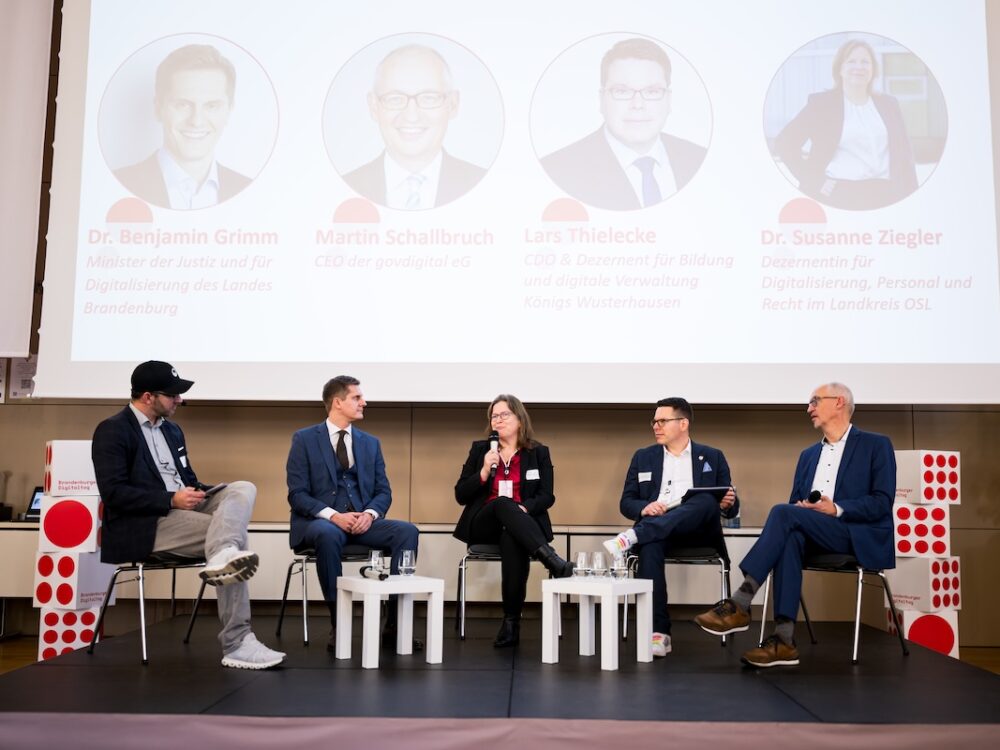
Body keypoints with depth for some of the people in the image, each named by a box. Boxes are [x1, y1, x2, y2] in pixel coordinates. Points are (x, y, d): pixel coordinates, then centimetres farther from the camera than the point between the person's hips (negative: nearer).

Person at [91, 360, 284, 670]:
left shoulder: (172, 430, 21)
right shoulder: (112, 430, -5)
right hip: (144, 526, -8)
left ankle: (223, 556, -47)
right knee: (234, 534, -26)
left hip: (181, 510, 8)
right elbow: (113, 492, -16)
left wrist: (199, 493, -2)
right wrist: (171, 499, -23)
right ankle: (237, 644, -30)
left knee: (243, 489, -21)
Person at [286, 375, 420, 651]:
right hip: (319, 521, -4)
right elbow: (297, 494, -6)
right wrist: (333, 515, -22)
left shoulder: (370, 443, 15)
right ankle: (337, 624, -25)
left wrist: (369, 514, -13)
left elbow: (383, 491, 10)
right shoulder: (304, 439, 2)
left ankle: (395, 625, -20)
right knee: (328, 534, -39)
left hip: (362, 521, 4)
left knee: (407, 531, -23)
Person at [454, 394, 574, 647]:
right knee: (503, 503, -35)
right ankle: (551, 559, -48)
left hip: (521, 524, 0)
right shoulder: (480, 449, 12)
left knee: (512, 540, -38)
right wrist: (484, 472, -10)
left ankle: (512, 620, -33)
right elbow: (460, 495, 6)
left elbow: (547, 496, 1)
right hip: (483, 525, 1)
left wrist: (524, 507, -19)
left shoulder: (538, 452, 10)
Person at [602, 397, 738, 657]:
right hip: (656, 530, 1)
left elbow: (731, 508, 11)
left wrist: (728, 504, -14)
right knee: (649, 545, -36)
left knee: (707, 501, -33)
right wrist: (644, 508, -12)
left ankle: (633, 536, -44)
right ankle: (658, 632, -37)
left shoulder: (712, 457, 15)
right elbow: (626, 503, 12)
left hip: (699, 531, 0)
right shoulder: (643, 457, 17)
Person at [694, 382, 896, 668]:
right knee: (790, 536, -33)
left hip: (861, 537, -5)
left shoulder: (876, 445, 5)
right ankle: (784, 640, -39)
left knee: (783, 513, -29)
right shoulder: (808, 455, 23)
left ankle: (740, 604, -32)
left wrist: (836, 509, -18)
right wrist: (801, 507, -7)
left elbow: (882, 503, -6)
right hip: (816, 536, 5)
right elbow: (794, 502, 18)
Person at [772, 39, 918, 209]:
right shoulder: (821, 103, 4)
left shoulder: (888, 104, 18)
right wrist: (815, 182, -8)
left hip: (883, 194, 4)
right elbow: (784, 143, -2)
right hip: (839, 194, -4)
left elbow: (904, 155, 17)